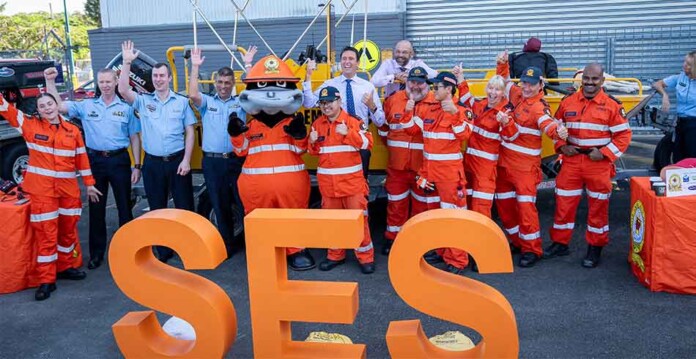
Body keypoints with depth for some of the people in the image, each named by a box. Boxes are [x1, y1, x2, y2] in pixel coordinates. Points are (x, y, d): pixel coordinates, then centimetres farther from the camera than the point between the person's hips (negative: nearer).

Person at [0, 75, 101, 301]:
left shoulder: (73, 130, 6)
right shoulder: (30, 125, 1)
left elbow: (82, 158, 8)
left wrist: (89, 184, 8)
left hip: (69, 188, 3)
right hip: (41, 189, -3)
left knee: (69, 229, 13)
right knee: (46, 232, -1)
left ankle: (66, 267, 32)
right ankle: (46, 280, 6)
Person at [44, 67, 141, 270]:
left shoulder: (126, 108, 2)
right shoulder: (86, 106, 6)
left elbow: (134, 137, 3)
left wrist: (137, 166, -2)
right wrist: (50, 81, -9)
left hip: (119, 160, -2)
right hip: (95, 160, 2)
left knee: (124, 206, 6)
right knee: (96, 207, 8)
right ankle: (96, 252, 18)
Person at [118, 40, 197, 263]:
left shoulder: (182, 102, 3)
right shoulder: (143, 101, 6)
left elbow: (189, 132, 1)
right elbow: (123, 90, -11)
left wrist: (186, 160, -7)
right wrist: (127, 63, -16)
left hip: (177, 160, -2)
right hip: (152, 163, 2)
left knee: (184, 206, 4)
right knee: (157, 208, 10)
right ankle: (163, 250, 21)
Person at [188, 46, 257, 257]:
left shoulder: (241, 102, 9)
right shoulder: (207, 102, 10)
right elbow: (192, 95, -8)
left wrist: (248, 65, -8)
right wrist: (195, 67, -8)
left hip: (237, 160, -1)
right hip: (212, 162, 1)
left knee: (245, 201, 1)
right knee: (220, 205, 10)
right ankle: (227, 244, 21)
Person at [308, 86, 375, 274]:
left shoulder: (353, 121, -5)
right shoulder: (317, 124, 8)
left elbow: (367, 143, -12)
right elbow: (313, 151, 16)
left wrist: (348, 133, -23)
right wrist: (312, 143, -6)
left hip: (351, 179, -4)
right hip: (327, 181, 4)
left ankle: (366, 256, 10)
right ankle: (335, 255, 26)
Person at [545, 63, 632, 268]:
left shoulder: (612, 105, -3)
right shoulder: (568, 102, 6)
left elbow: (623, 135, -2)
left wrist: (605, 153, -12)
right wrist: (562, 147, -1)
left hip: (599, 163, -2)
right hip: (572, 160, 3)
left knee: (598, 206, 6)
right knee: (564, 202, 6)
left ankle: (595, 248, 21)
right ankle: (560, 243, 22)